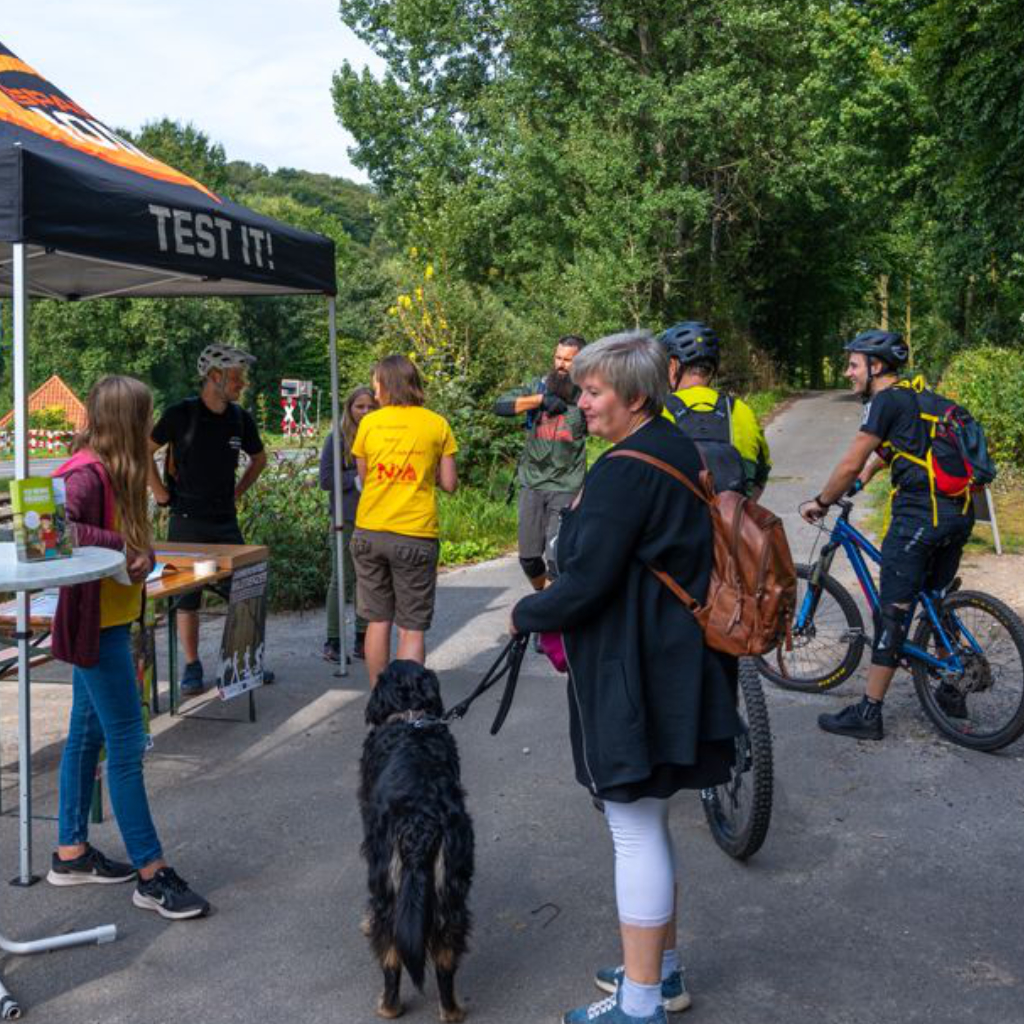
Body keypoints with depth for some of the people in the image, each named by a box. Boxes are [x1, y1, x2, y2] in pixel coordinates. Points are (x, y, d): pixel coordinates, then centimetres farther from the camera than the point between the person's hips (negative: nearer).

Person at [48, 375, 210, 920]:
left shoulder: (111, 471, 9)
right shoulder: (87, 472, -19)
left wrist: (140, 553, -6)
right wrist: (121, 544, -27)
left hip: (109, 620, 10)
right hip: (94, 624, -10)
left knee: (87, 733, 16)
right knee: (126, 743, -6)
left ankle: (71, 853, 28)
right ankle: (151, 874, 1)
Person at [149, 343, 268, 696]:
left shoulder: (240, 418, 5)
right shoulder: (181, 414, -8)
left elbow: (259, 459, 21)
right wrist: (159, 491, -3)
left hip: (226, 520, 4)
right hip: (187, 521, -4)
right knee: (188, 596, 3)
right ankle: (192, 667, 14)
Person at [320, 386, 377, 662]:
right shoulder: (337, 439, -1)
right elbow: (326, 480, -5)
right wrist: (358, 477, -12)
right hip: (346, 520, -3)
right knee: (342, 579, 0)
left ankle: (362, 639, 16)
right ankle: (333, 641, 8)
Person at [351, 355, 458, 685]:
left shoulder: (369, 422, 2)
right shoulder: (437, 424, -1)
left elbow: (363, 477, 9)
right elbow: (449, 483, 0)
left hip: (369, 533, 2)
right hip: (415, 535, -2)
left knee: (378, 621, 13)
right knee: (412, 629, 3)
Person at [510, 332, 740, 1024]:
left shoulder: (624, 472, -20)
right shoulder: (680, 452, 10)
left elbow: (584, 583, -22)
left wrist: (525, 615, -3)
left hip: (630, 676, -10)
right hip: (674, 668, 10)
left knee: (635, 832, 1)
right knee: (650, 824, 21)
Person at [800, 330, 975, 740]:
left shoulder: (886, 401, -8)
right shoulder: (915, 398, 19)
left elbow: (850, 464, -9)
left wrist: (820, 502, 3)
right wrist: (862, 479, 36)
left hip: (920, 513, -9)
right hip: (959, 511, 9)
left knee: (893, 611, -5)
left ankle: (868, 713, -2)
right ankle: (952, 692, 32)